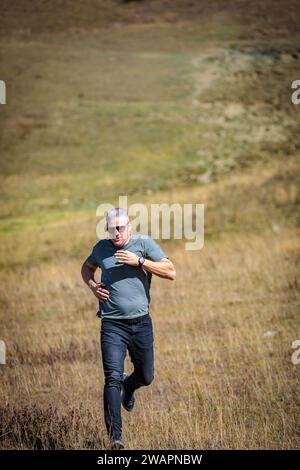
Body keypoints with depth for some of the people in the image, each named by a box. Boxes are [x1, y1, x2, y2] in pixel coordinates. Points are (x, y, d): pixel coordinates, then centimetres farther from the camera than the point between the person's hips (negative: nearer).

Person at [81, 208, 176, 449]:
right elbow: (87, 268, 26)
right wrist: (93, 286, 5)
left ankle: (128, 386, 52)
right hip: (112, 325, -1)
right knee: (112, 379, -15)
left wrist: (139, 261, -18)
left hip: (141, 323, 1)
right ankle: (115, 436, -15)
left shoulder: (144, 243, -2)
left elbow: (171, 272, -9)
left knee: (146, 377, 15)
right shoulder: (102, 248, 5)